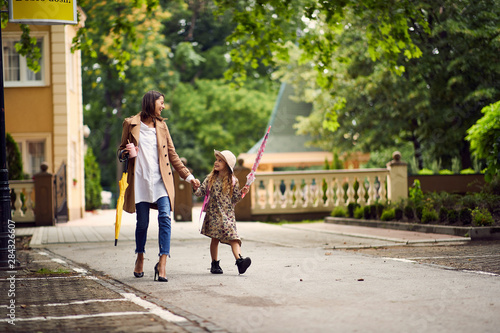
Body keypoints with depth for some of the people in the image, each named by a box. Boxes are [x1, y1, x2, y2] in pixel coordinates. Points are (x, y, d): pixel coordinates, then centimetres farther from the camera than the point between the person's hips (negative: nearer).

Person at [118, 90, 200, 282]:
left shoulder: (161, 126, 12)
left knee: (164, 218, -14)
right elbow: (122, 151, 12)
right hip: (140, 180, -2)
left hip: (161, 180, 2)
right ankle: (140, 258, 28)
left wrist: (188, 176, 11)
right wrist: (126, 153, -12)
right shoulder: (130, 124, 5)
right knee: (142, 222, 5)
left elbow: (172, 154, 15)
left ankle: (162, 263, -17)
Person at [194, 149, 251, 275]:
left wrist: (242, 192, -10)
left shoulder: (233, 181, 1)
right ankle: (215, 264, 17)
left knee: (233, 237, -15)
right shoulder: (210, 178, 4)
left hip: (228, 214, -1)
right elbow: (201, 191, 4)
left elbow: (234, 199, 6)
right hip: (213, 213, 1)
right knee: (215, 239, 6)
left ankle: (239, 260, -29)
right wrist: (196, 188, -15)